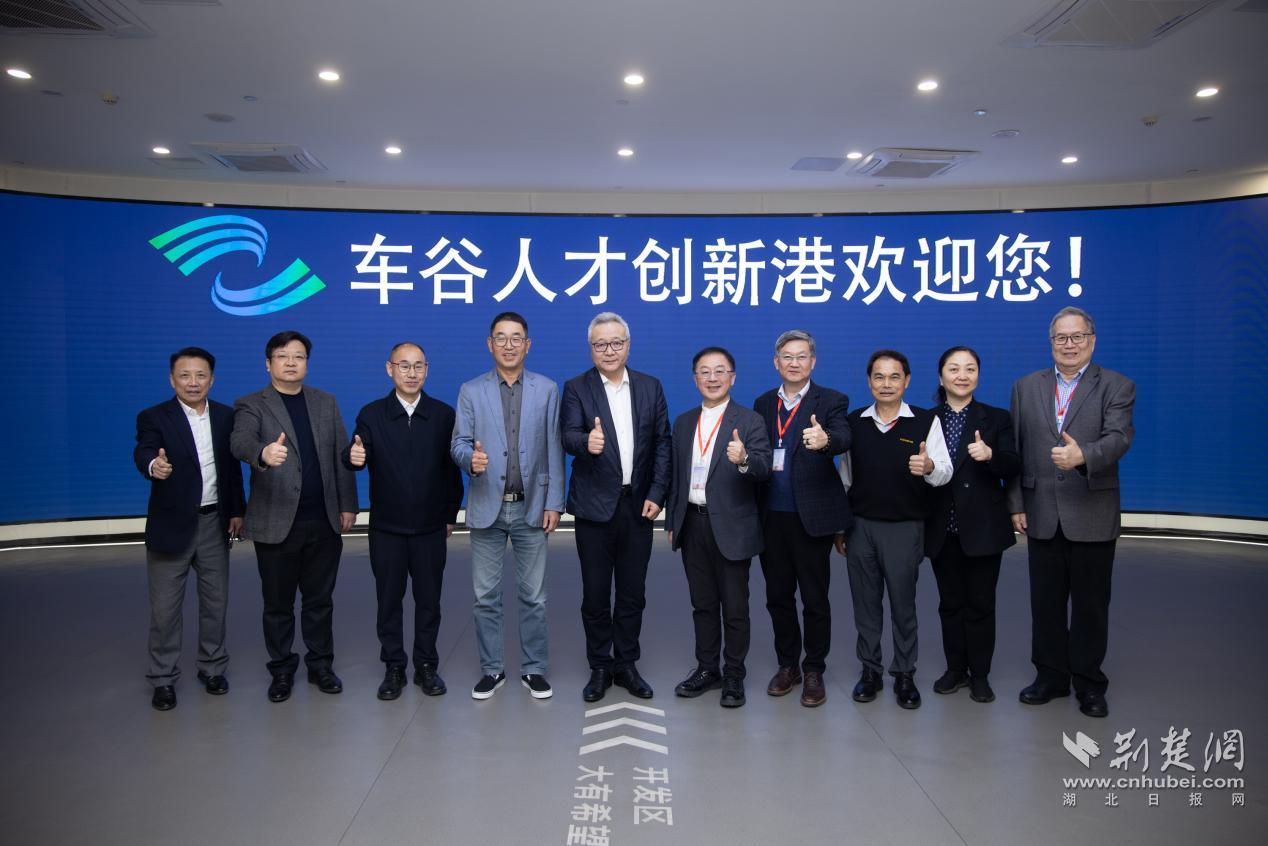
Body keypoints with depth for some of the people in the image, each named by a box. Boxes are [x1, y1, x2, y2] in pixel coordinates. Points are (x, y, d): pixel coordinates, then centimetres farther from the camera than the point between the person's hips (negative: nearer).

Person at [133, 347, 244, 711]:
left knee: (215, 602, 13)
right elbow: (143, 452, -27)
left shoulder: (226, 416, 3)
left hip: (214, 523, 4)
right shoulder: (154, 418, -8)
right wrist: (154, 465, -50)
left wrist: (237, 510, 6)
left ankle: (212, 668, 29)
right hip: (171, 525, -3)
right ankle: (163, 679, 19)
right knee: (165, 608, 4)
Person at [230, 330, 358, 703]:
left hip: (324, 522, 3)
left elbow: (341, 455, 9)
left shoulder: (326, 403, 10)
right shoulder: (251, 405, -2)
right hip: (276, 523, -2)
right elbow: (240, 441, -23)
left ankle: (320, 664, 26)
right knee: (278, 603, 9)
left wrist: (347, 505, 4)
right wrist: (263, 453, -46)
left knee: (320, 600, 12)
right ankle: (282, 670, 25)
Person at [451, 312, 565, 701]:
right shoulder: (471, 391, 3)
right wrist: (471, 458, -25)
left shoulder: (546, 390, 3)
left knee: (533, 596, 7)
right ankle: (491, 669, 21)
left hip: (531, 507, 0)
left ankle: (533, 669, 21)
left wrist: (554, 503, -3)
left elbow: (553, 450, 1)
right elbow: (458, 442, -1)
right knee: (486, 596, 7)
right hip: (487, 507, 0)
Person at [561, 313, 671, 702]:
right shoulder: (576, 389, -2)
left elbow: (662, 444, 4)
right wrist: (587, 442, -39)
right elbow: (569, 436, -16)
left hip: (638, 506, 2)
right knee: (595, 594, 7)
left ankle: (626, 665, 25)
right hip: (595, 506, -2)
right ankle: (600, 668, 22)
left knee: (632, 593, 11)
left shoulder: (651, 387, 6)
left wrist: (657, 494, -5)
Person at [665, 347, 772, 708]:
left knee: (734, 607, 5)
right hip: (692, 525, 5)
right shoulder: (683, 423, 11)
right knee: (702, 604, 15)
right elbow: (676, 476, 14)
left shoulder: (750, 421, -6)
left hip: (731, 527, -5)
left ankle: (734, 676, 18)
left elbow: (765, 469, -18)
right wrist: (672, 521, 13)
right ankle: (707, 669, 28)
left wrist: (744, 459, -39)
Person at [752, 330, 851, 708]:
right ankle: (787, 665, 29)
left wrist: (825, 440, -44)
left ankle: (814, 671, 20)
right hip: (771, 515, 4)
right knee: (778, 595, 13)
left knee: (815, 598, 5)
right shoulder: (764, 403, 11)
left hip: (811, 515, -4)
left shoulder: (831, 401, -4)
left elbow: (843, 438, -24)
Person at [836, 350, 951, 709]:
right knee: (865, 602, 9)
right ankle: (870, 670, 22)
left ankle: (904, 674, 19)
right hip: (860, 526, 3)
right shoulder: (854, 422, 4)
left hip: (905, 527, -2)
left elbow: (945, 471, -10)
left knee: (903, 603, 6)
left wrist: (929, 468, -34)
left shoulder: (926, 421, -4)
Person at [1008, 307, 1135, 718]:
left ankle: (1089, 682, 22)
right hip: (1042, 514, 3)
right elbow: (1015, 450, 6)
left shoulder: (1117, 387, -1)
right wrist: (1016, 504, 1)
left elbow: (1118, 437, -17)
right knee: (1046, 600, 11)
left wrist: (1083, 455, -38)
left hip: (1092, 516, -2)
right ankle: (1050, 675, 25)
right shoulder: (1026, 387, 7)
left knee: (1090, 603, 7)